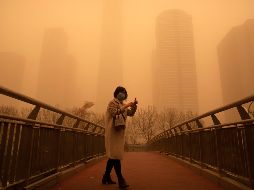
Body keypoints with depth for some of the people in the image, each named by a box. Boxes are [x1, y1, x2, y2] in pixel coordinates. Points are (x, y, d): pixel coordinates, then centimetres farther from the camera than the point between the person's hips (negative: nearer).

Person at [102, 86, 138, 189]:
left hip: (119, 133, 9)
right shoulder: (112, 103, -6)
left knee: (113, 155, 12)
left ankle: (106, 177, 23)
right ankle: (121, 180, -9)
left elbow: (131, 113, 10)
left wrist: (134, 105, -6)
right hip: (112, 132, -9)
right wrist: (125, 106, -23)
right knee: (115, 154, -10)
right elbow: (115, 113, -22)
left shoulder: (122, 105, 18)